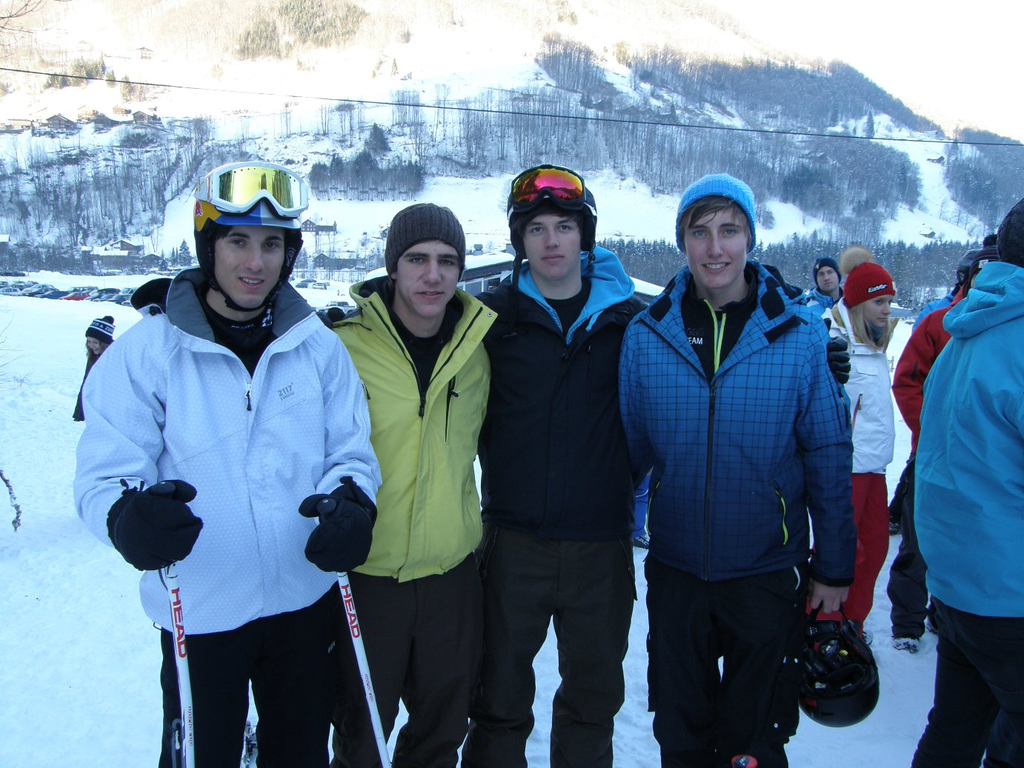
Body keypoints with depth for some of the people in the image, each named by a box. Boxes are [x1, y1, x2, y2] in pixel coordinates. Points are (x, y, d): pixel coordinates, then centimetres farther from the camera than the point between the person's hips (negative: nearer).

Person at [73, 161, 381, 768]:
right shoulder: (146, 352, -8)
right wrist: (128, 518, -33)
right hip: (198, 616, -2)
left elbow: (352, 448, 2)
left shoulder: (320, 347, -1)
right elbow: (105, 475, -11)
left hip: (308, 603, 3)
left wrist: (350, 502, -20)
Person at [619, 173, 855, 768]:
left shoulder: (800, 335, -9)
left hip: (768, 573, -1)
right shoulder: (646, 337, -6)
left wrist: (834, 566, -1)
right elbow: (629, 450, 2)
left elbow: (829, 457, -4)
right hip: (675, 570, 1)